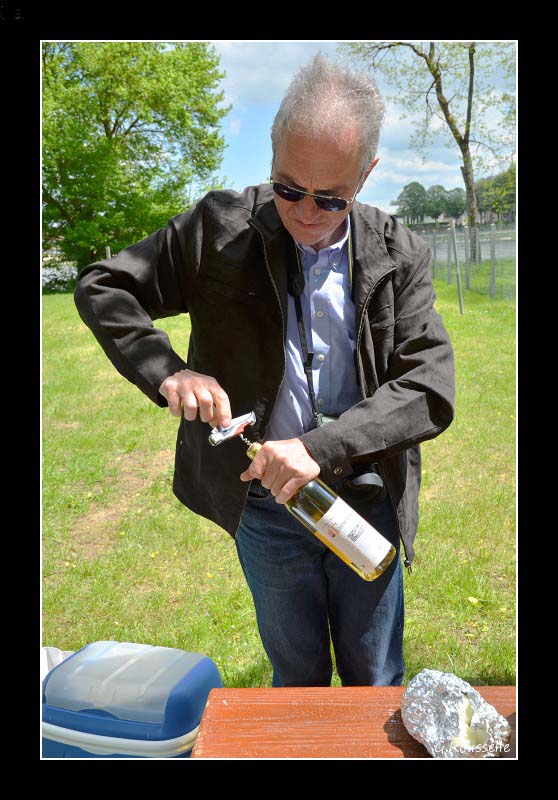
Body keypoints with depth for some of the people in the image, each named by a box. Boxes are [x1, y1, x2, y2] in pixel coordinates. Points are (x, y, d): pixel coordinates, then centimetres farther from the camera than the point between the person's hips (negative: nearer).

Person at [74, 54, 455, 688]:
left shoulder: (399, 256, -6)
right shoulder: (221, 228, -9)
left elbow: (430, 391, -12)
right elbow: (100, 287, -3)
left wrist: (321, 448, -26)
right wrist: (167, 372, -20)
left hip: (368, 503, 1)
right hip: (265, 506, 0)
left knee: (376, 685, 20)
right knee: (297, 679, 21)